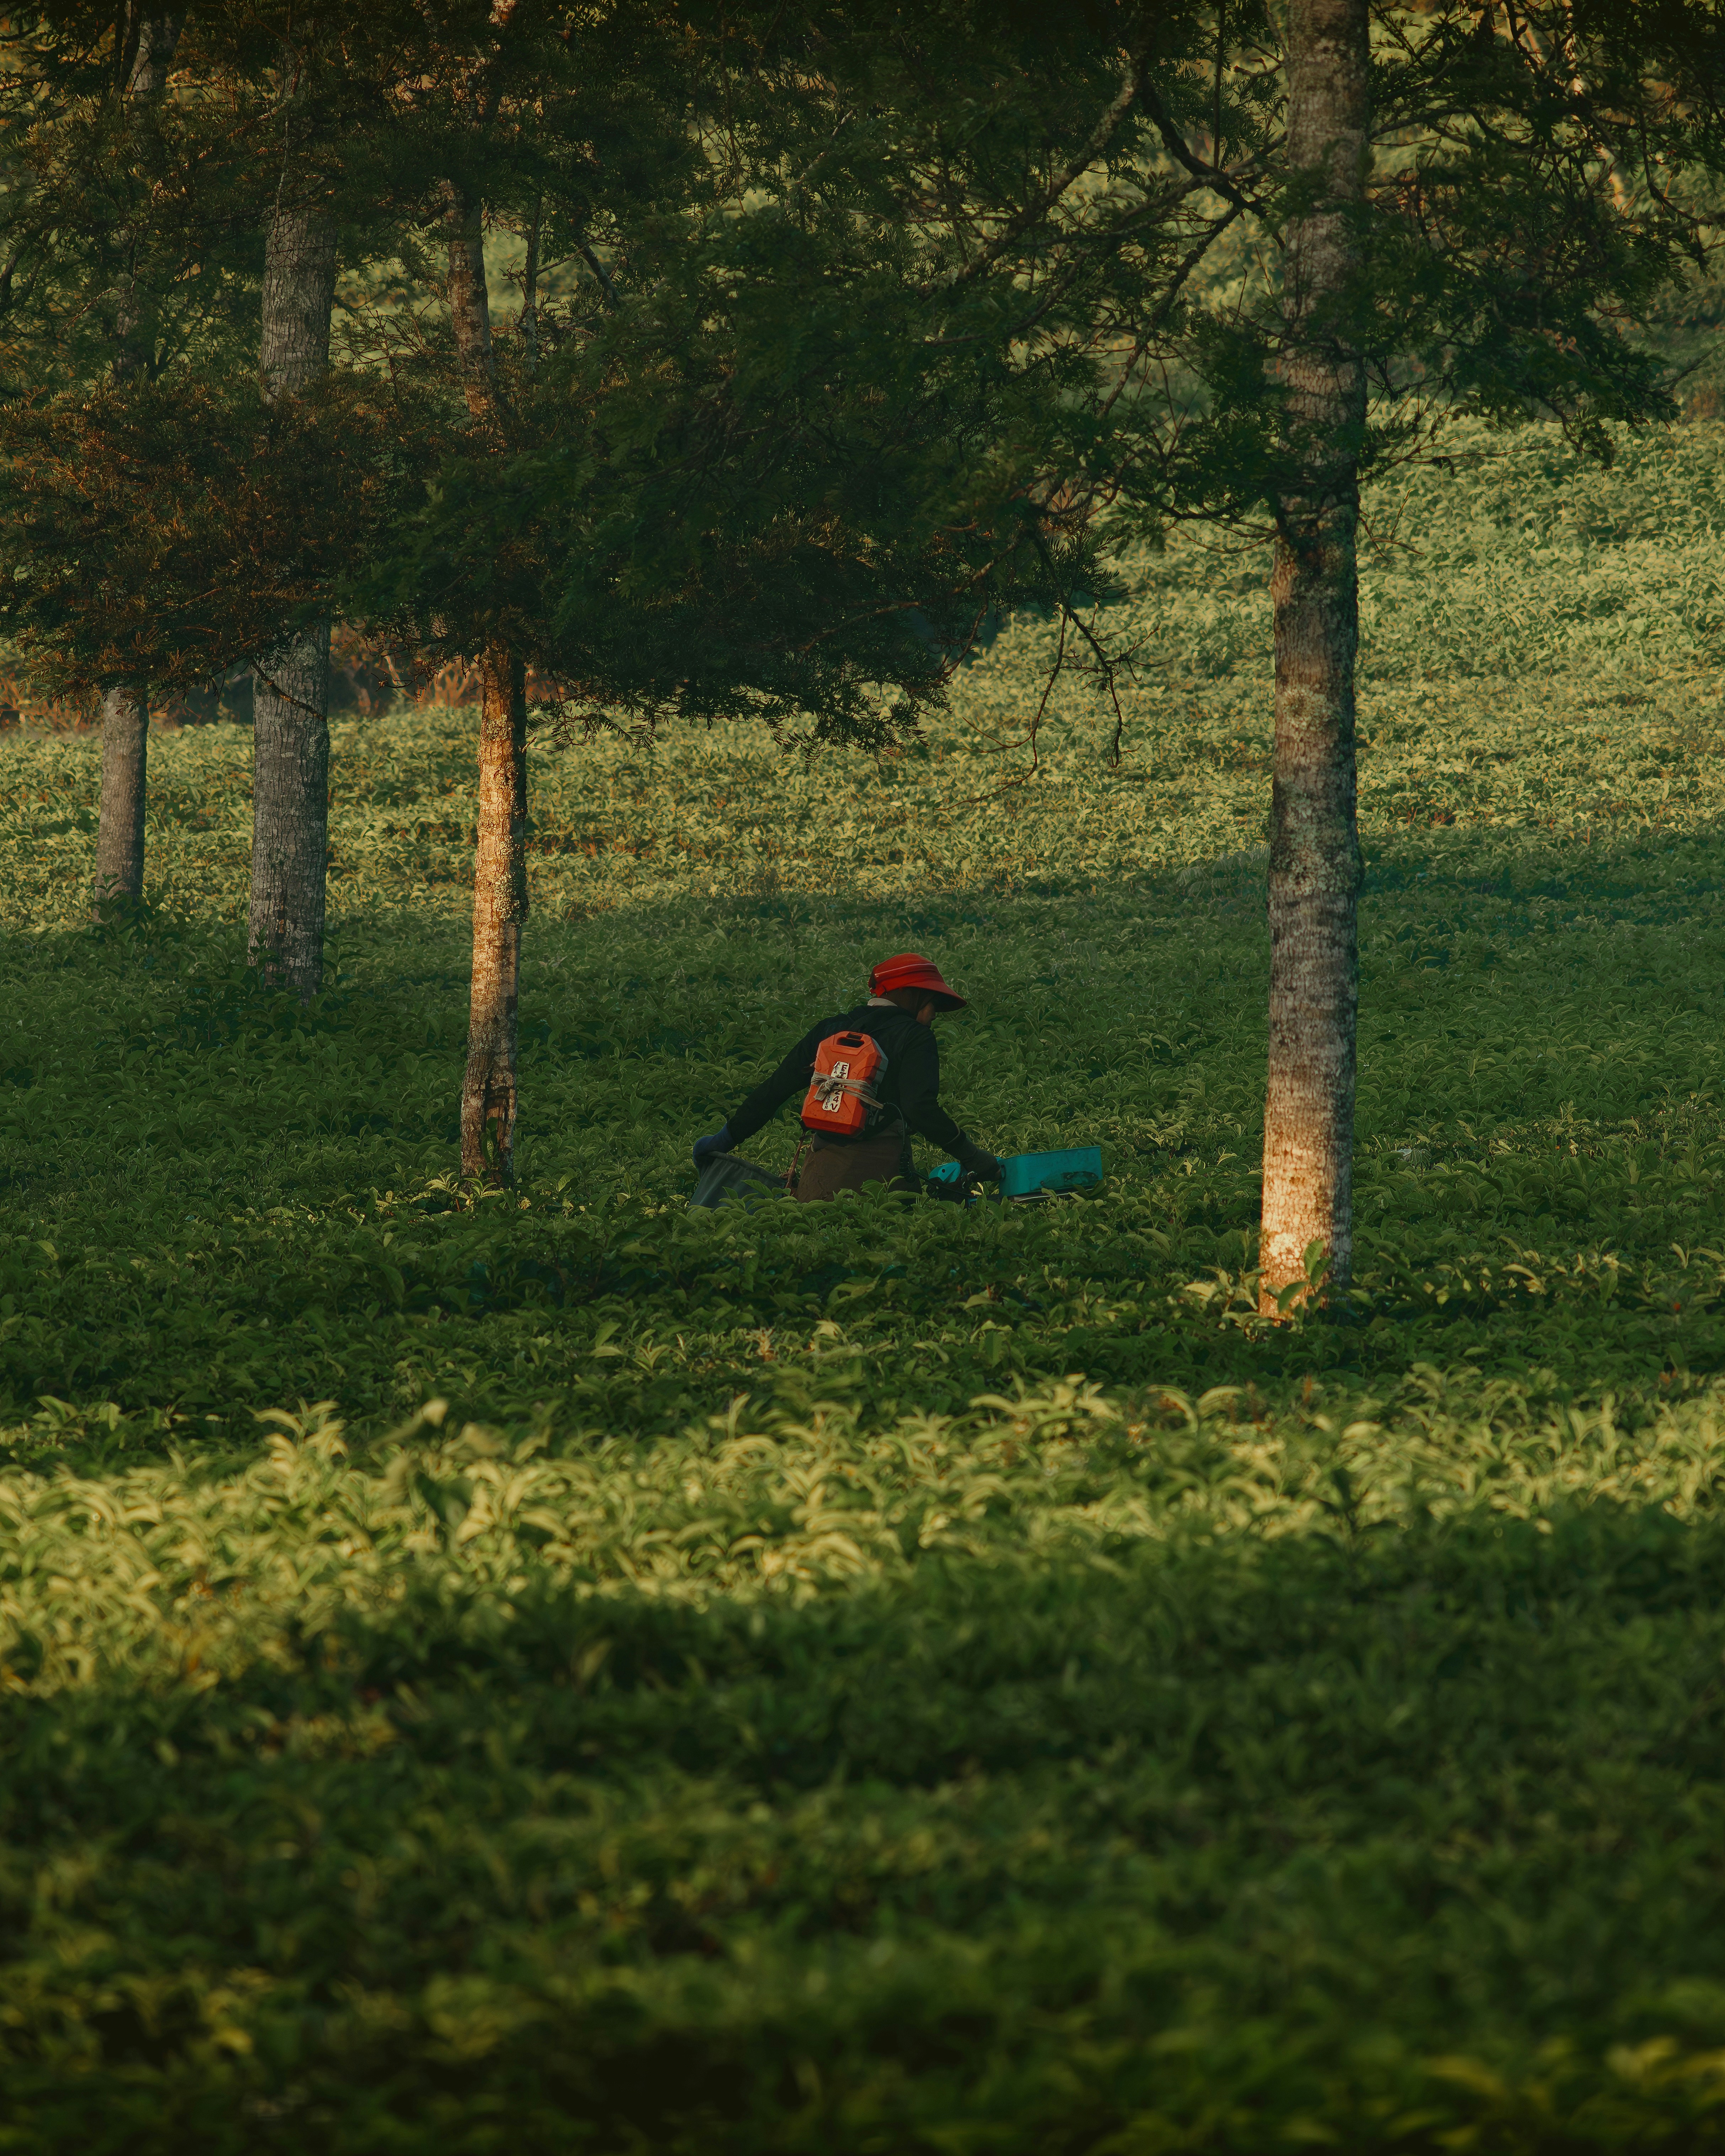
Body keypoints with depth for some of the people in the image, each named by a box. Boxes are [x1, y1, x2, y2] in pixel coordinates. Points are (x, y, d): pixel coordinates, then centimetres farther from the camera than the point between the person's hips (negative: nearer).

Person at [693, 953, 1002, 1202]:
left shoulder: (829, 1030, 20)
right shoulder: (914, 1037, 4)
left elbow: (775, 1090, 21)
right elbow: (921, 1109, -11)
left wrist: (727, 1137, 29)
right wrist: (971, 1157, -5)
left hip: (822, 1168, 5)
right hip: (879, 1169, -5)